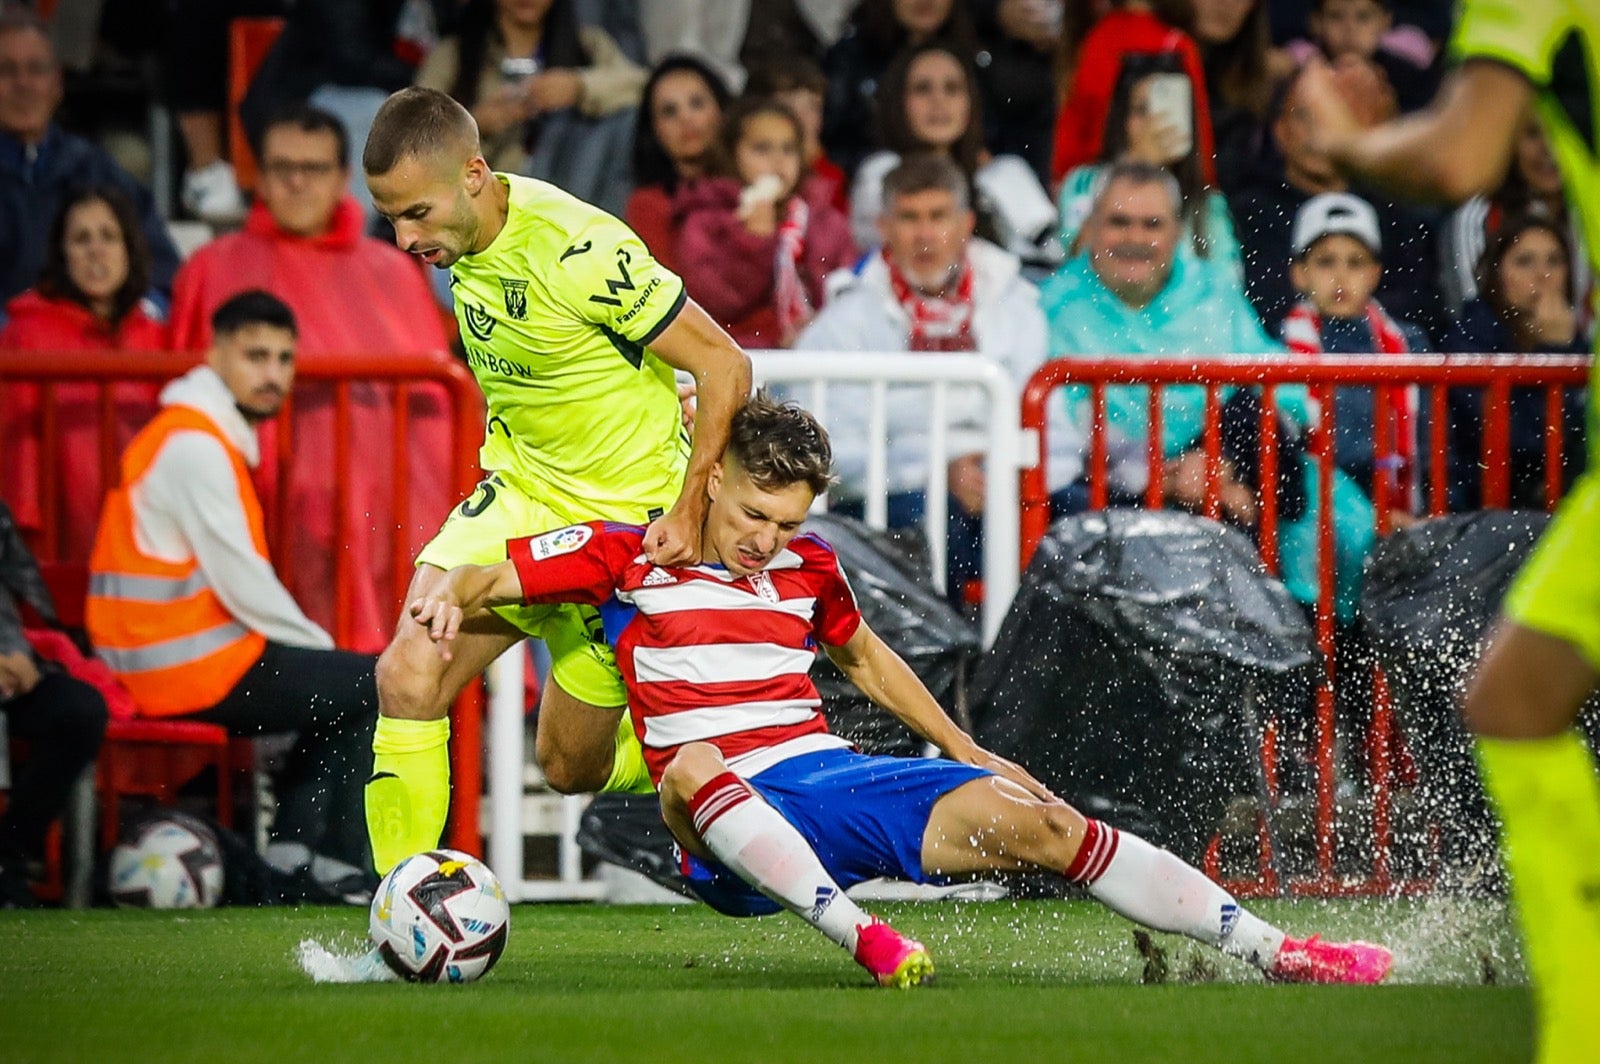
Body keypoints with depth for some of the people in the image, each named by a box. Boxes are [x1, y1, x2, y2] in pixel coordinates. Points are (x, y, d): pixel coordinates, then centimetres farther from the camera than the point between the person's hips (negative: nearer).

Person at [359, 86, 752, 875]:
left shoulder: (578, 251, -27)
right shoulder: (459, 238, -4)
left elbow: (724, 366, -21)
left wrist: (688, 509, -23)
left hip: (627, 520, -6)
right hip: (520, 494, 6)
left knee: (572, 767, 5)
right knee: (408, 678, -17)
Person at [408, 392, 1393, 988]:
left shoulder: (810, 567, 14)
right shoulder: (628, 556, 0)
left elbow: (862, 654, 32)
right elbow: (492, 576, 0)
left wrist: (966, 751, 29)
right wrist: (450, 595, -24)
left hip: (833, 778, 4)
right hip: (728, 830, -4)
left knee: (1039, 824, -14)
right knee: (691, 765, -42)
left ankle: (1271, 949, -13)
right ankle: (865, 938, -53)